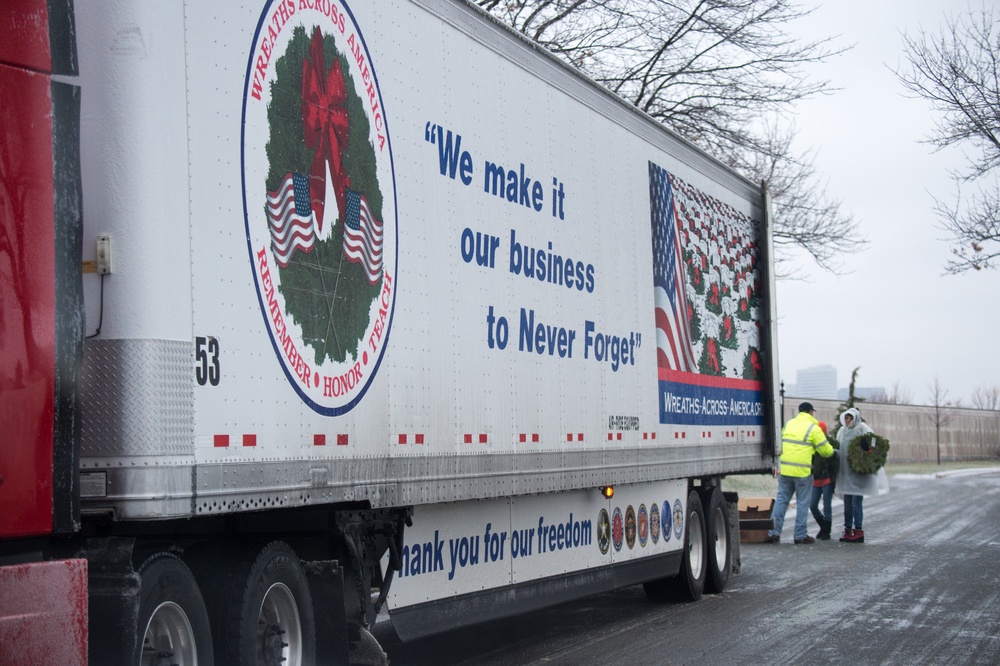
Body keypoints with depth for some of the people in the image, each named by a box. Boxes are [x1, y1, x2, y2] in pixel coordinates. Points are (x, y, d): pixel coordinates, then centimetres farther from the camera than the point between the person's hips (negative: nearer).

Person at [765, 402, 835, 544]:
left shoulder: (788, 424, 12)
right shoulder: (813, 428, -4)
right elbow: (827, 451, -3)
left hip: (784, 469, 5)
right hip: (802, 472, -5)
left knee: (781, 500, 9)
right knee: (802, 502, 5)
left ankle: (773, 532, 4)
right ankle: (800, 535, 8)